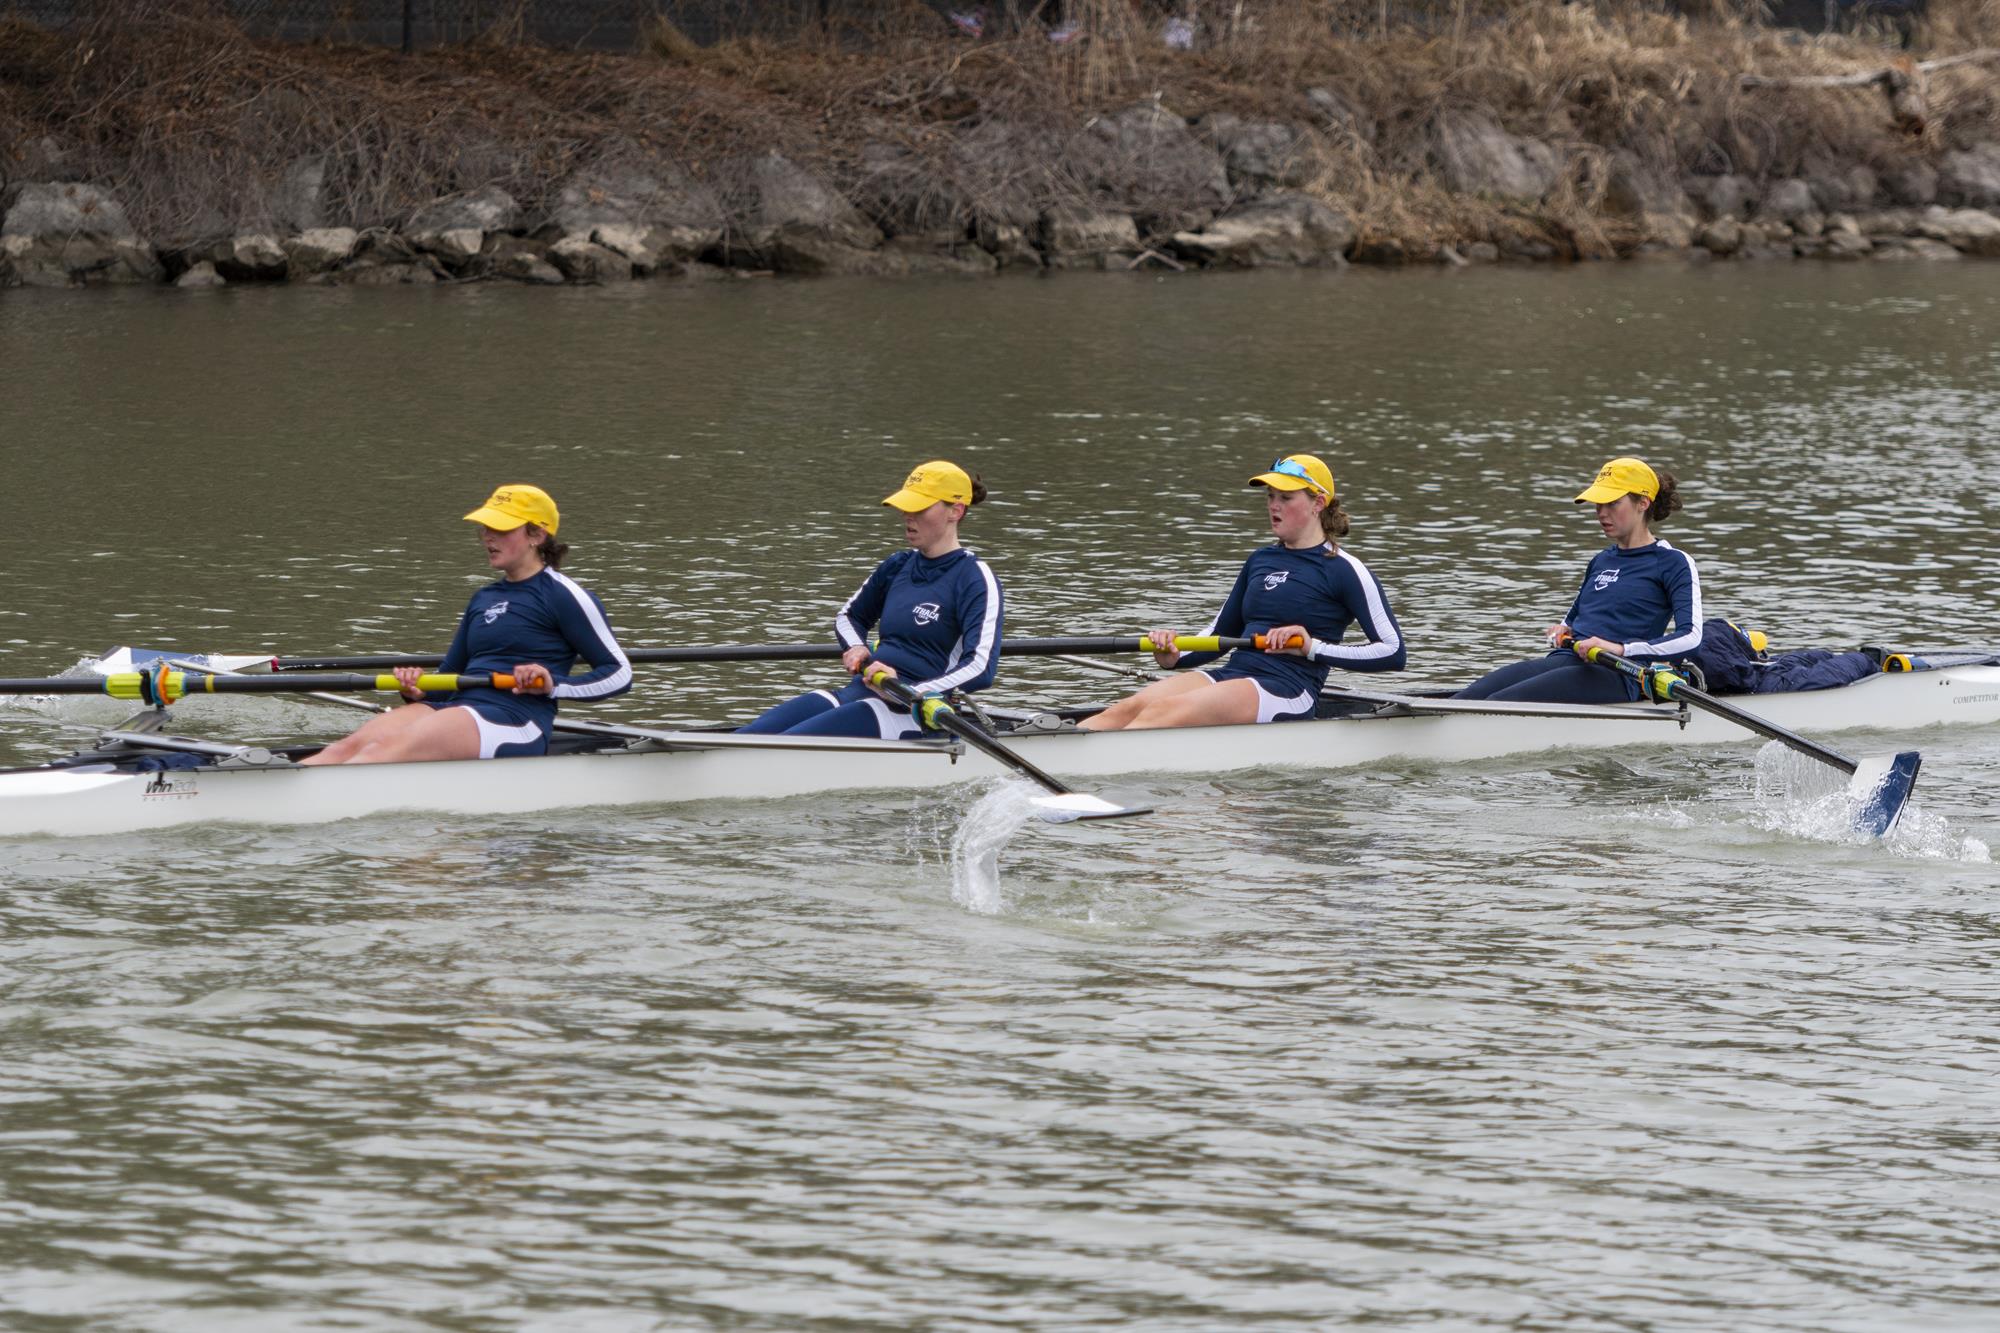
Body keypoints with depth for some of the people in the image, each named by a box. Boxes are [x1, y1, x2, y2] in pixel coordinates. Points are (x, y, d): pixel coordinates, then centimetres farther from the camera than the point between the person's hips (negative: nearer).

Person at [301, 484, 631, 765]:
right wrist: (418, 690, 4)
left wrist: (554, 685, -14)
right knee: (352, 745, -21)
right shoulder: (484, 599, 26)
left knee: (390, 748, -33)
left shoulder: (561, 595, 3)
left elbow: (620, 674, 1)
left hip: (516, 723, -8)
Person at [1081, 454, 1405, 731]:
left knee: (1164, 712, -31)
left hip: (1288, 692, -7)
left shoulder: (1342, 570, 0)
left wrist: (1314, 648, -15)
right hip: (1231, 675, 7)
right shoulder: (1260, 560, 21)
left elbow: (1393, 652, -6)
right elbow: (1219, 635, 27)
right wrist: (1174, 657, 5)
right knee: (1129, 708, -21)